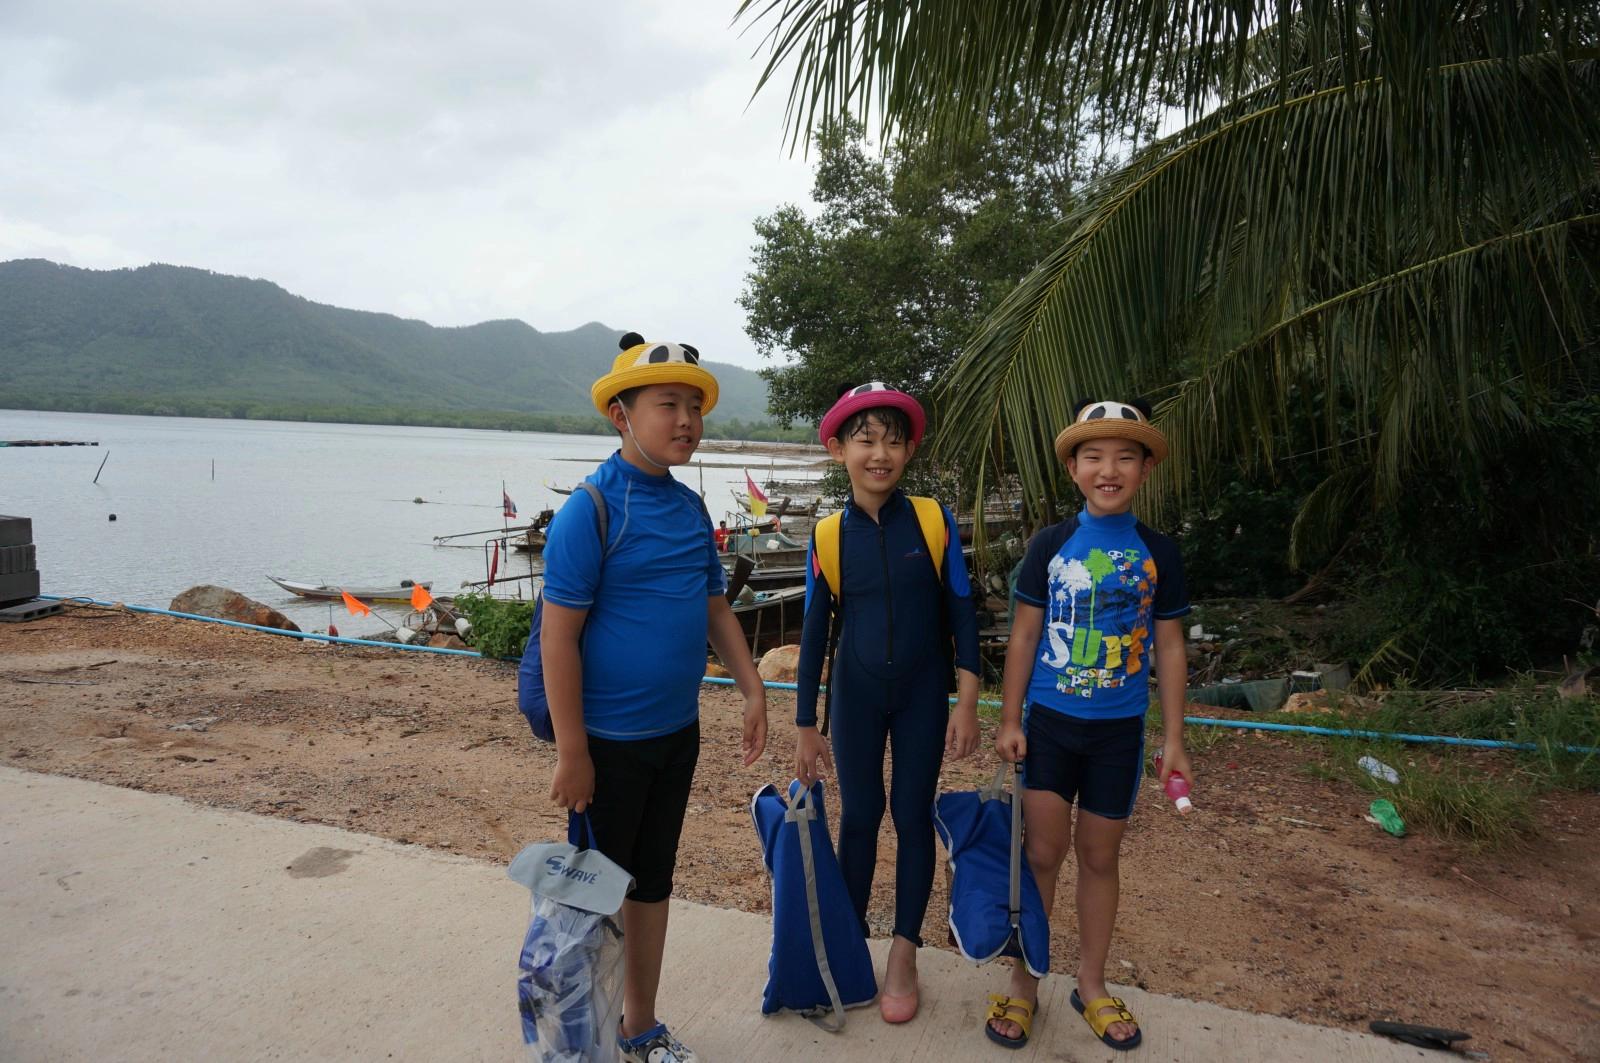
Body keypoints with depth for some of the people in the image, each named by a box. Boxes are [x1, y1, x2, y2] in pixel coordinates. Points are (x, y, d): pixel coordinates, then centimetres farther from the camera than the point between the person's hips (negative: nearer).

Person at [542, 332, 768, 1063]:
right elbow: (558, 637, -17)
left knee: (653, 881, 19)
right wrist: (571, 751, -17)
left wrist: (752, 691, 5)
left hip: (677, 734, 6)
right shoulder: (590, 509, -16)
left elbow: (716, 608, 12)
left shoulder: (691, 508, 4)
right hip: (610, 741, -6)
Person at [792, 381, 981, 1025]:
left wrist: (967, 704, -6)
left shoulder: (933, 522, -8)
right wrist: (806, 726, 2)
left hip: (924, 690, 0)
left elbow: (961, 614, -3)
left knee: (913, 813, 8)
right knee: (859, 814, 11)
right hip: (855, 691, 1)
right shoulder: (828, 536, -6)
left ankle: (904, 953, 24)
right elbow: (814, 630, 0)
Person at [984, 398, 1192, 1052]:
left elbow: (1169, 647, 3)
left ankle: (1091, 984, 31)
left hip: (1120, 729, 1)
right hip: (1049, 721, -1)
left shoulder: (1158, 553, 0)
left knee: (1099, 857, 13)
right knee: (1041, 853, 3)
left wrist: (1174, 740, 3)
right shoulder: (1050, 544, -4)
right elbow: (1024, 635, 0)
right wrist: (1010, 721, -3)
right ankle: (1024, 982, 22)